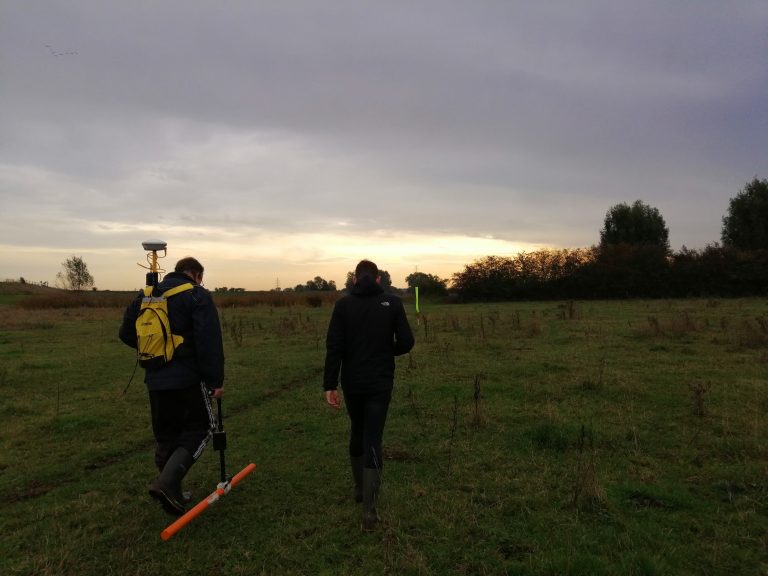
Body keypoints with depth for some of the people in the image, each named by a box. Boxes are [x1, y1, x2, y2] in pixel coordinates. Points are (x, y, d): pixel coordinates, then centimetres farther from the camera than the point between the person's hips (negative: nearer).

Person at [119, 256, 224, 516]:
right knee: (201, 426, 7)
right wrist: (216, 380, -11)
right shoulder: (198, 296, -7)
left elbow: (126, 333, 17)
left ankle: (172, 495, 22)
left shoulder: (146, 295, 13)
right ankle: (167, 481, -10)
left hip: (155, 380, 6)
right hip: (187, 378, -6)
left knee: (165, 436, 16)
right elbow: (210, 342, -15)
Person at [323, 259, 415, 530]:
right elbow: (406, 343, -4)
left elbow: (334, 347, -9)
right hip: (380, 383, -1)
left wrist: (329, 385, -7)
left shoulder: (343, 304, -3)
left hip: (352, 383, 2)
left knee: (357, 432, 22)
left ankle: (360, 488, 37)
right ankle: (369, 509, -9)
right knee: (373, 439, -1)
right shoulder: (393, 303, -3)